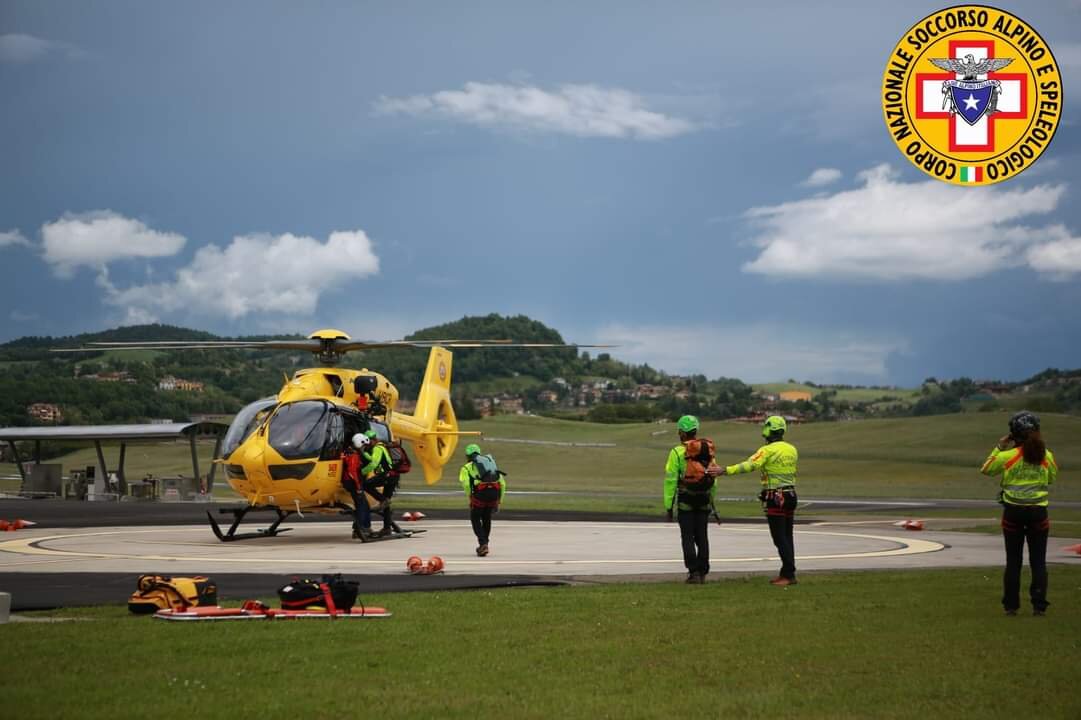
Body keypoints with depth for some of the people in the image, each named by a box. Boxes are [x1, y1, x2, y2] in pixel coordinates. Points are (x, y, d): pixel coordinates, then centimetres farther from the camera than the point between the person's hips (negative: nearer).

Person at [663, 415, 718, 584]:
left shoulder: (678, 452, -9)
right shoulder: (708, 450, 6)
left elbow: (671, 480, -11)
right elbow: (714, 476, 8)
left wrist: (668, 505, -6)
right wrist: (712, 500, 15)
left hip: (685, 500, -4)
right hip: (704, 500, 4)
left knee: (688, 537, 1)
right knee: (702, 537, 12)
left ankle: (694, 572, -5)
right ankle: (702, 573, 14)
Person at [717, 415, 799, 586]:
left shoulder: (768, 450, -14)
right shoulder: (792, 449, 10)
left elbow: (749, 465, -25)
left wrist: (725, 470, -28)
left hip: (775, 498, -8)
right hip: (790, 495, 8)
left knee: (780, 538, -5)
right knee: (787, 536, 12)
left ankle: (789, 574, -8)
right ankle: (786, 573, 16)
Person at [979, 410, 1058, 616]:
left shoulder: (1008, 456, -10)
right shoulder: (1046, 456, -4)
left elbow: (986, 469, 4)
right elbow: (1052, 477, 15)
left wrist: (999, 447, 9)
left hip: (1013, 512, -1)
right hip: (1038, 512, 1)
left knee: (1013, 561, 8)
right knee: (1038, 561, 7)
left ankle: (1011, 605, 10)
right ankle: (1039, 605, 3)